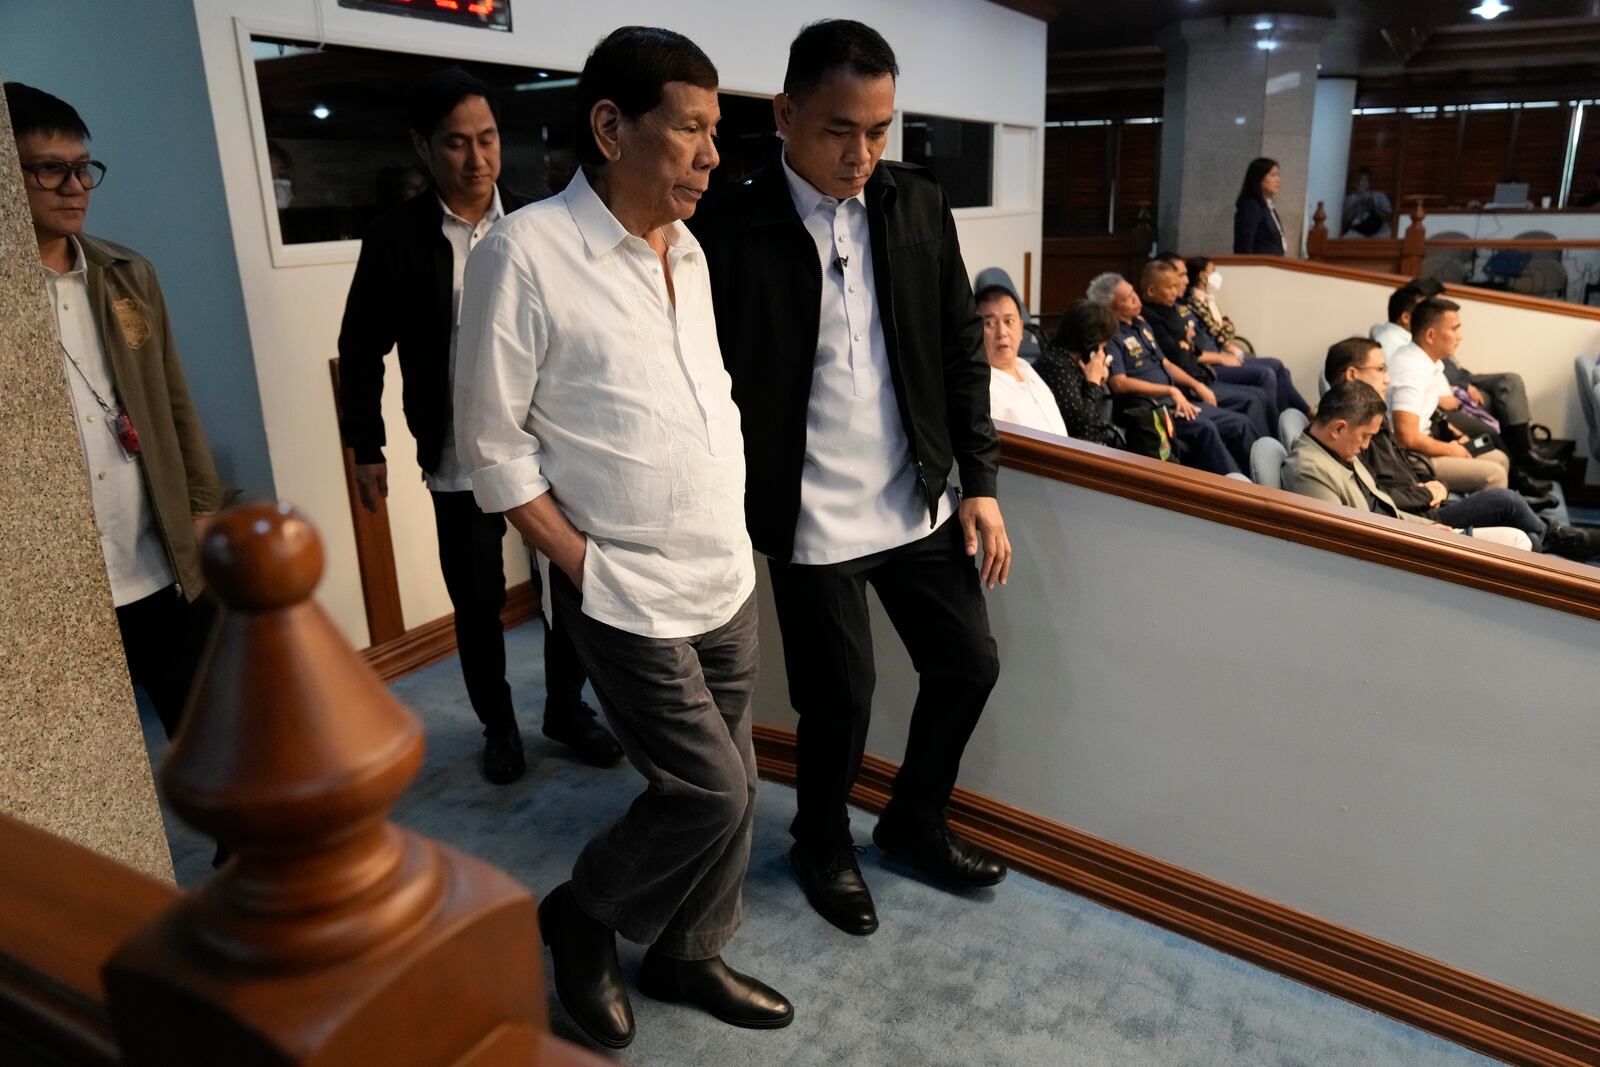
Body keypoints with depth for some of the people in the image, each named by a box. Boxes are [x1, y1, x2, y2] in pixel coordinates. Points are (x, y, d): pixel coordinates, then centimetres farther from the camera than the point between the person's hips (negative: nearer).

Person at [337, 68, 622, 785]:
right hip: (458, 462, -1)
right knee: (477, 603, 11)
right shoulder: (395, 239, -4)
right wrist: (367, 449, 1)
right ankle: (498, 725, 32)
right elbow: (362, 351, 3)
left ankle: (566, 710, 31)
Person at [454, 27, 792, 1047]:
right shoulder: (524, 253, -14)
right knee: (711, 793, -2)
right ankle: (579, 920, 26)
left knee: (727, 787, 14)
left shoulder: (690, 253, 8)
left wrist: (737, 533, 8)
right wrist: (585, 568, -12)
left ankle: (691, 954, 38)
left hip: (730, 581, 7)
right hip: (630, 599, -7)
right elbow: (495, 446, -11)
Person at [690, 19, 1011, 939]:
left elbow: (962, 348, 6)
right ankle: (823, 846, 37)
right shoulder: (732, 227, -12)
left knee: (970, 664, 13)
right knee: (840, 701, 6)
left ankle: (914, 821, 40)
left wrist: (981, 483, 3)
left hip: (919, 504, 5)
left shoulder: (919, 204, 1)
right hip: (813, 520, -5)